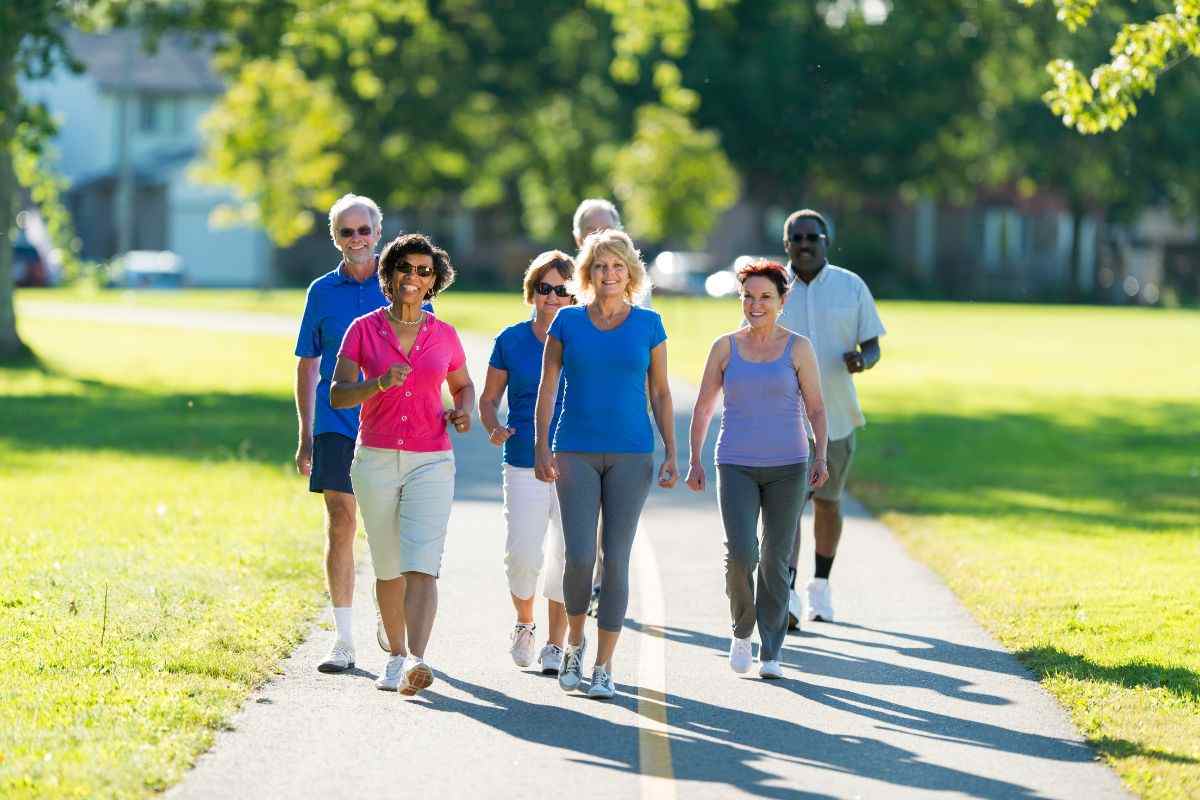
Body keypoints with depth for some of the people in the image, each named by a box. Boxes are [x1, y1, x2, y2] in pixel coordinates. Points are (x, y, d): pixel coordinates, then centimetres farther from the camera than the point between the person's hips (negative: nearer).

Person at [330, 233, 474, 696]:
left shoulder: (444, 336, 4)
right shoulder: (364, 329, 0)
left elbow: (464, 385, 21)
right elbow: (337, 396, -7)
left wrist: (463, 412, -2)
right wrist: (379, 383, -25)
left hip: (431, 462, -1)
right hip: (375, 461, 1)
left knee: (421, 566, -16)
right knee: (388, 567, 11)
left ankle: (416, 663, -29)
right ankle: (396, 656, 29)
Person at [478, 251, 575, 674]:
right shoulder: (511, 340, 4)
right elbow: (489, 398, 10)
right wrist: (494, 428, -10)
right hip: (524, 465, 0)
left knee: (567, 558, -1)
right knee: (522, 555, -8)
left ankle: (555, 644, 12)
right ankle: (524, 624, 21)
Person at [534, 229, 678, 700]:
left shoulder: (648, 325, 4)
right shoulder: (568, 322, 3)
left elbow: (660, 394, 7)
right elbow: (547, 388, 4)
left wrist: (671, 454, 1)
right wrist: (541, 447, -5)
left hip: (631, 456, 0)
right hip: (576, 453, 0)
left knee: (616, 559, -2)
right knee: (580, 556, -10)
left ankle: (604, 667, 4)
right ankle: (574, 641, 18)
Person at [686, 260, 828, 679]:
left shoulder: (798, 348, 1)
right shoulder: (725, 347, 4)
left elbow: (816, 409, 2)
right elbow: (703, 408, 10)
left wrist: (821, 457, -10)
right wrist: (694, 460, 5)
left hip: (787, 467, 0)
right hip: (736, 467, 0)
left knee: (776, 559, 2)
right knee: (741, 553, -15)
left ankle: (771, 652, 11)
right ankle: (742, 630, 11)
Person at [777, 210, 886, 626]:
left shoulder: (852, 287, 1)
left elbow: (872, 347, 3)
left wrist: (862, 360, -19)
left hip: (835, 415, 1)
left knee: (827, 501, 12)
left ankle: (820, 586, 30)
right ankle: (786, 596, -19)